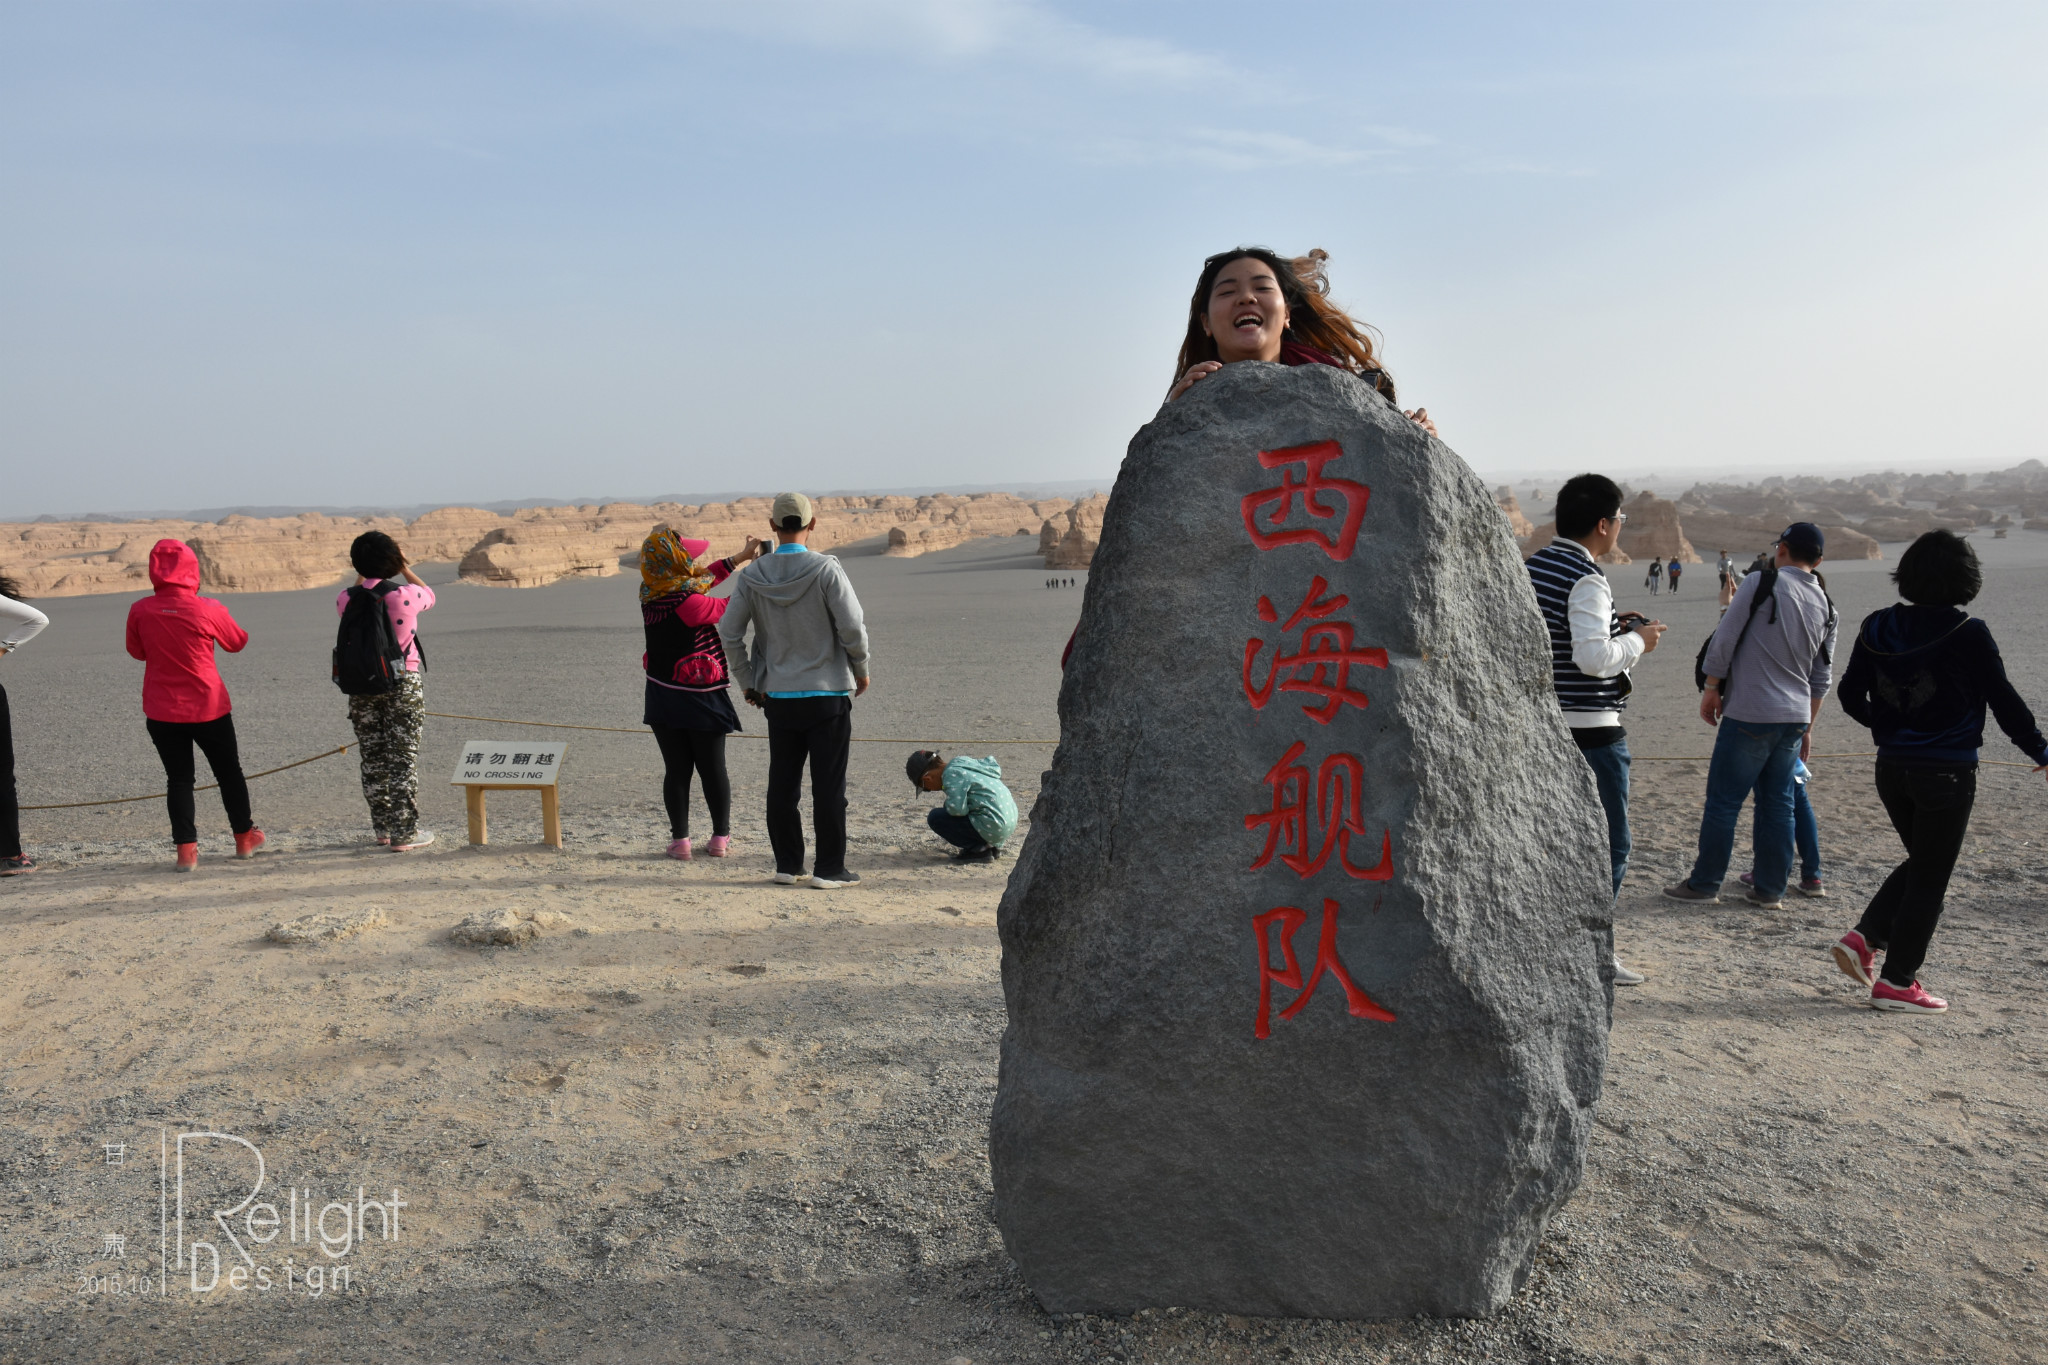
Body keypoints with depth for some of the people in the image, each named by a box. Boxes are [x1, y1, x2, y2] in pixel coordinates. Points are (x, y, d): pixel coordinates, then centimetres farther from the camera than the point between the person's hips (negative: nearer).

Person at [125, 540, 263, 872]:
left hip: (162, 712, 1)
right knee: (229, 771, 16)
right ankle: (243, 838, 28)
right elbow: (237, 642, 5)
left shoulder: (140, 611, -7)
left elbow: (137, 651, 9)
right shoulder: (209, 609, -13)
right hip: (209, 707, -1)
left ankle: (186, 850, 3)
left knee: (178, 778, 9)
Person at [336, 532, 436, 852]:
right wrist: (406, 569, 15)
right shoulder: (405, 595, -12)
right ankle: (404, 832, 1)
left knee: (372, 759, 13)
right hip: (403, 682, -4)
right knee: (403, 758, 0)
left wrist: (360, 575, 21)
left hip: (362, 685, 4)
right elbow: (430, 596, 11)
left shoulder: (346, 599, -4)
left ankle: (383, 828, 21)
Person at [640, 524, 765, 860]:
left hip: (662, 697, 5)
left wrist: (740, 557, 17)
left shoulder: (651, 595, -1)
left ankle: (680, 840, 11)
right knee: (713, 769, 9)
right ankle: (721, 838, 18)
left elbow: (701, 580, 12)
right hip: (700, 699, -5)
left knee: (676, 770, 10)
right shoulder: (688, 603, -23)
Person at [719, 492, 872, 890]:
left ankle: (787, 863, 18)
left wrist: (747, 683, 11)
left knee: (782, 783, 12)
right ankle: (829, 868, 6)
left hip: (777, 696, 4)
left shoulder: (751, 576, 0)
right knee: (829, 785, 2)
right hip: (829, 693, -3)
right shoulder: (826, 570, -11)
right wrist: (861, 671, 3)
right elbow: (853, 627, -14)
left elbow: (729, 633, 0)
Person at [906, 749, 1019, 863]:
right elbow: (995, 767, 21)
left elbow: (956, 808, -23)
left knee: (935, 817, -8)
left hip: (993, 828, -10)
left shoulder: (951, 775, -14)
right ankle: (992, 846, 16)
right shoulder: (963, 761, 12)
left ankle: (980, 850, -5)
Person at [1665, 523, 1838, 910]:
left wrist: (1711, 687, 0)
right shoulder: (1825, 605, 11)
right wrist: (1807, 728, 23)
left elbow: (1724, 638, -11)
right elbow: (1821, 678, 16)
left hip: (1750, 715, -6)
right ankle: (1771, 889, 17)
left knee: (1723, 801, 1)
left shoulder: (1762, 583, -8)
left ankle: (1704, 884, 6)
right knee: (1778, 804, 12)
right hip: (1795, 718, 6)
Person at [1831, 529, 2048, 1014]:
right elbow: (2004, 701, -7)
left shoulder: (1877, 628, 1)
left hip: (1892, 768, 5)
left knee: (1920, 862, 23)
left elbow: (1851, 696, 7)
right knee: (1929, 878, 6)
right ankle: (1897, 982, 10)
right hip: (1946, 773, -5)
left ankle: (1863, 939, 10)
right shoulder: (1968, 634, -13)